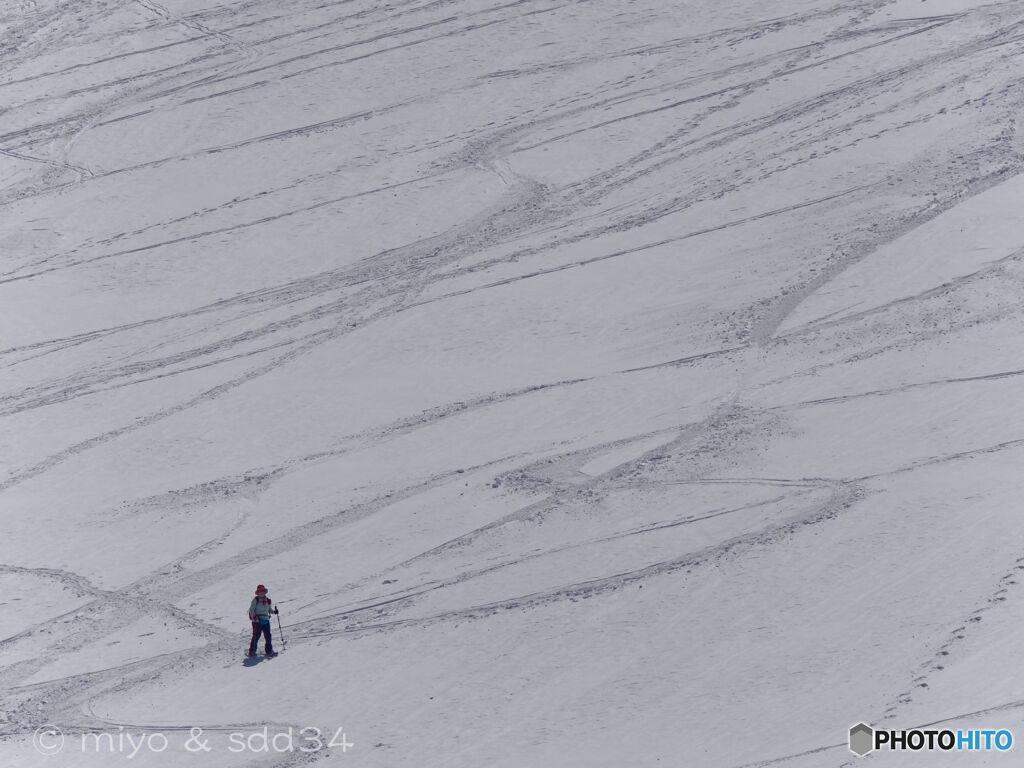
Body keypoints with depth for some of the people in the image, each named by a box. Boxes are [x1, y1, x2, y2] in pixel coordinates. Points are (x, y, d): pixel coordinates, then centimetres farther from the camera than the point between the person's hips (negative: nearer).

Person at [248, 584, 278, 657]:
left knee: (268, 636, 3)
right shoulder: (256, 600, -1)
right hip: (257, 620, -5)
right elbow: (251, 609, -4)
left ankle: (269, 651, 12)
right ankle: (252, 651, 4)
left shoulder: (268, 600, 14)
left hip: (266, 620, 5)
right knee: (256, 636, -5)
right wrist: (253, 617, -20)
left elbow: (269, 609, 20)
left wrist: (274, 611, -1)